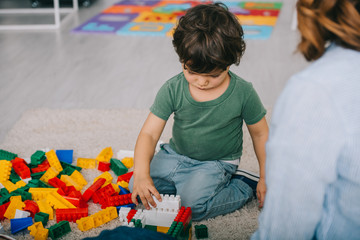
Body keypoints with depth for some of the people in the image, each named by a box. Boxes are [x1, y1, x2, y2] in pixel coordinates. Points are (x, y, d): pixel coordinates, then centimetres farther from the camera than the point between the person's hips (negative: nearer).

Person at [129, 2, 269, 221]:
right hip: (176, 155, 4)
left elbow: (261, 134, -5)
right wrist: (142, 174, -32)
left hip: (217, 163, -3)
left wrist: (265, 178, -4)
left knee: (192, 205, -26)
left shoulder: (243, 93, -18)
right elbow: (149, 133, -17)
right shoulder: (173, 90, -15)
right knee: (137, 188, -10)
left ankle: (244, 186, -3)